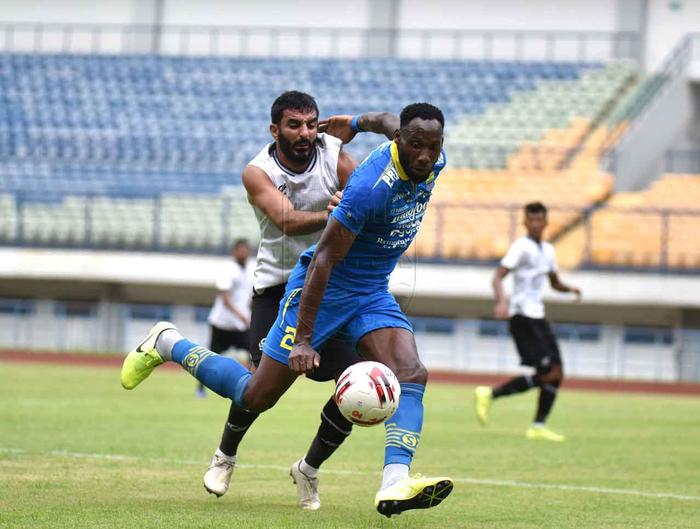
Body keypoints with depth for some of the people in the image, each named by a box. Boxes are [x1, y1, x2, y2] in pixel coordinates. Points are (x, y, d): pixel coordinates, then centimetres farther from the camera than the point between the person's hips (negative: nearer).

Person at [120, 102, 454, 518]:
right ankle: (167, 344, 22)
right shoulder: (372, 186, -31)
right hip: (324, 289, -7)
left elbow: (383, 120, 16)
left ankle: (395, 484, -32)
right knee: (256, 397, 0)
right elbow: (323, 259, -28)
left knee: (411, 374, -20)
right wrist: (303, 339, -29)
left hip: (373, 294, 7)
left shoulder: (436, 162, -7)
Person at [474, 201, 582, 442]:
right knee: (548, 373, -15)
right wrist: (502, 301, -35)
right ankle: (490, 394, -8)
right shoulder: (521, 247, -8)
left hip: (538, 317, 9)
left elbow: (555, 283, 30)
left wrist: (570, 288, 8)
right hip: (522, 317, -9)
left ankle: (538, 427, 7)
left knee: (556, 374, 3)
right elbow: (498, 277, -17)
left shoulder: (547, 250, 17)